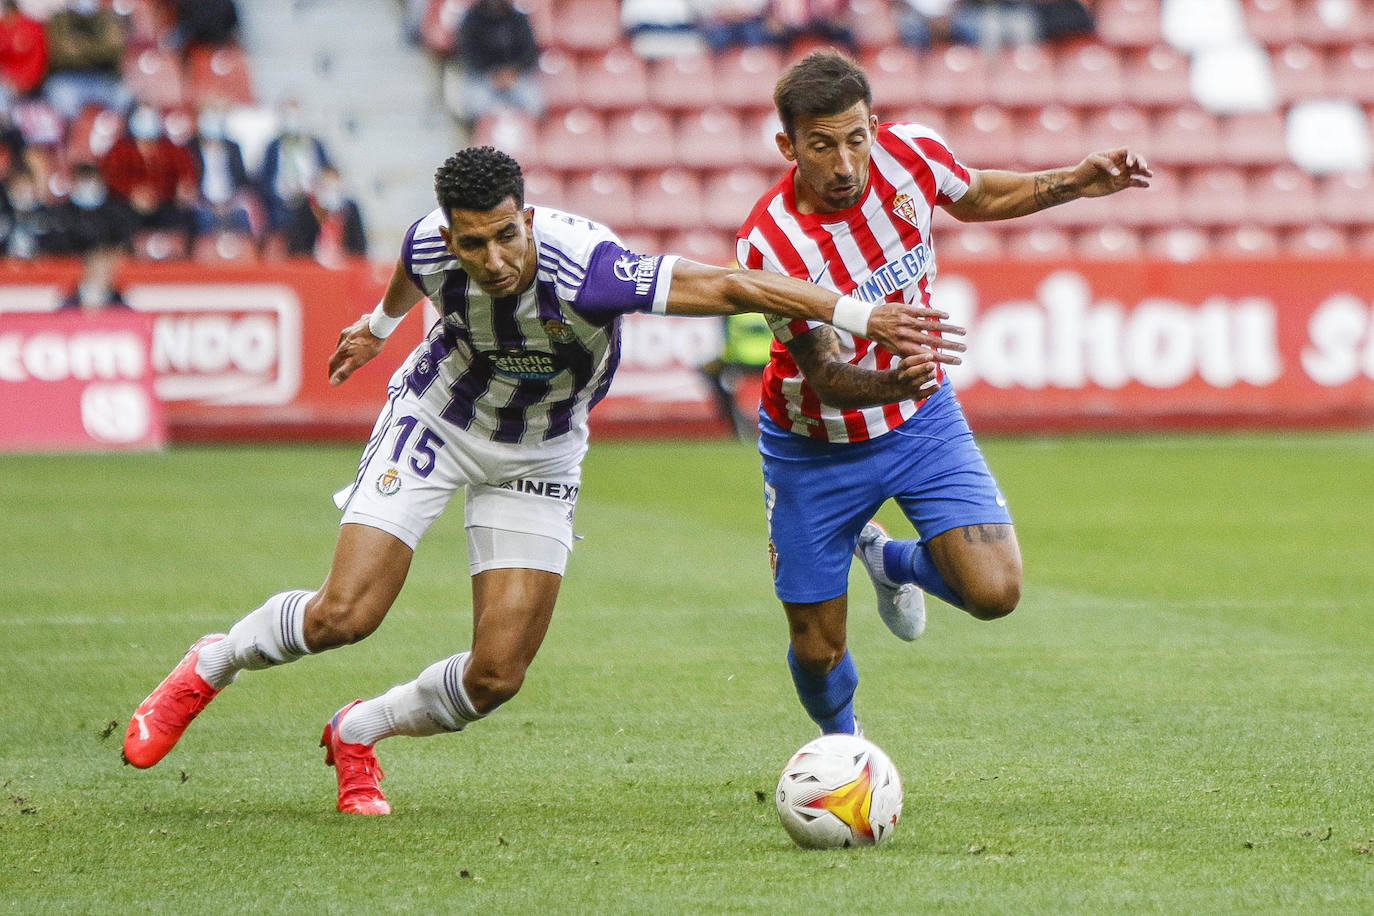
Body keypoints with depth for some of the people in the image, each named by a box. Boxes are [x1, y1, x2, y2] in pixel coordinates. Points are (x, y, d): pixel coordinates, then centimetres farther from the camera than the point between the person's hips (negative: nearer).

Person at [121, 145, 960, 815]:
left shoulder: (584, 270, -37)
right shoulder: (433, 250, -25)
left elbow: (727, 286, -41)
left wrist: (861, 315, -47)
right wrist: (382, 324, 25)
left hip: (539, 455, 0)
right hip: (435, 421, 0)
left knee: (497, 675, -7)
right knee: (346, 612, -16)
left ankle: (359, 735, 22)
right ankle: (209, 667, 13)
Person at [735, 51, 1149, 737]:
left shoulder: (908, 152, -18)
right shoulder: (768, 247, -31)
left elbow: (977, 198, 7)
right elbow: (825, 375, -28)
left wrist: (1076, 184, -4)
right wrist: (891, 382, -49)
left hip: (920, 421, 3)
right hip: (816, 447, -3)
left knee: (993, 592, -16)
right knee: (817, 648, 5)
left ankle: (891, 561, 20)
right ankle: (840, 742, 43)